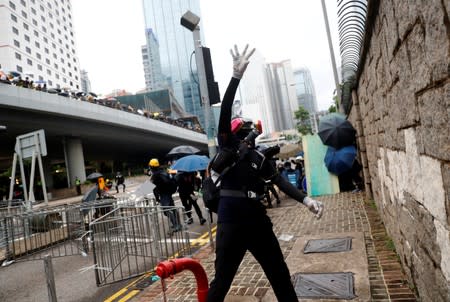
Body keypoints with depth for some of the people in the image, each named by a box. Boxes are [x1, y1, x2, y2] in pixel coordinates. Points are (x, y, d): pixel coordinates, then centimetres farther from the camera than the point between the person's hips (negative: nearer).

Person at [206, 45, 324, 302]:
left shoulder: (259, 158, 12)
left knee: (281, 275, 17)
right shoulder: (227, 146, -2)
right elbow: (224, 113, -15)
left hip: (258, 221, 5)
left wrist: (305, 199, -8)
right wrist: (236, 76, -22)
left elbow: (279, 181, 6)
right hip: (231, 224, -5)